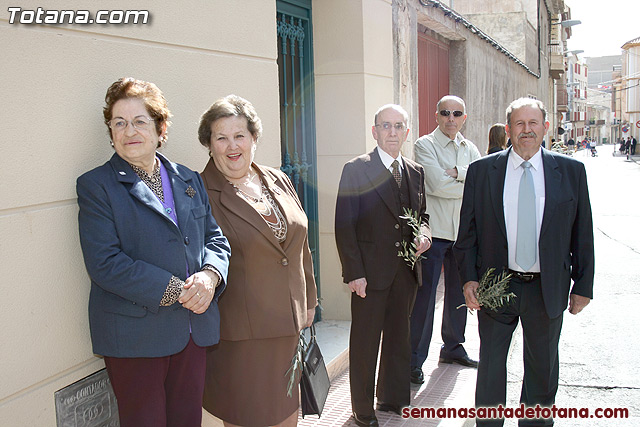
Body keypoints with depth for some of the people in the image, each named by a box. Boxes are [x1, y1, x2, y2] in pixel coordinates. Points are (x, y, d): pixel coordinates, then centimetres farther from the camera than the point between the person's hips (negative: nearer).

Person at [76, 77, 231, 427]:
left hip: (194, 331, 5)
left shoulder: (188, 180, 13)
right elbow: (104, 264, -13)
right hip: (133, 336, -4)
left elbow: (215, 238, 12)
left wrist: (210, 274, -12)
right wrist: (177, 290, -18)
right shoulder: (95, 185, -3)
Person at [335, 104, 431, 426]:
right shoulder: (356, 170, -6)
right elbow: (344, 226, -9)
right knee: (365, 343, 5)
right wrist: (354, 273, -14)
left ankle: (393, 399, 34)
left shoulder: (415, 172, 11)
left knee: (399, 339, 16)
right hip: (370, 273, -5)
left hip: (406, 272, 5)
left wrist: (424, 234, -2)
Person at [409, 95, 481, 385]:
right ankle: (415, 359, 2)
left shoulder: (470, 149, 13)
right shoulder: (425, 145, -5)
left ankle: (453, 348, 31)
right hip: (433, 230, -6)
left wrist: (458, 173, -17)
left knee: (459, 292, 15)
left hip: (464, 230, 6)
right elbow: (438, 185, -18)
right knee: (424, 295, -6)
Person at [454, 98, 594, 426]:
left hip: (547, 288, 1)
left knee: (543, 368, 15)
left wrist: (583, 286, 2)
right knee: (491, 365, 14)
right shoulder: (481, 171, -2)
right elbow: (467, 232, 0)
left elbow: (582, 233, 2)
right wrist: (469, 279, -8)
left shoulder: (571, 171, -1)